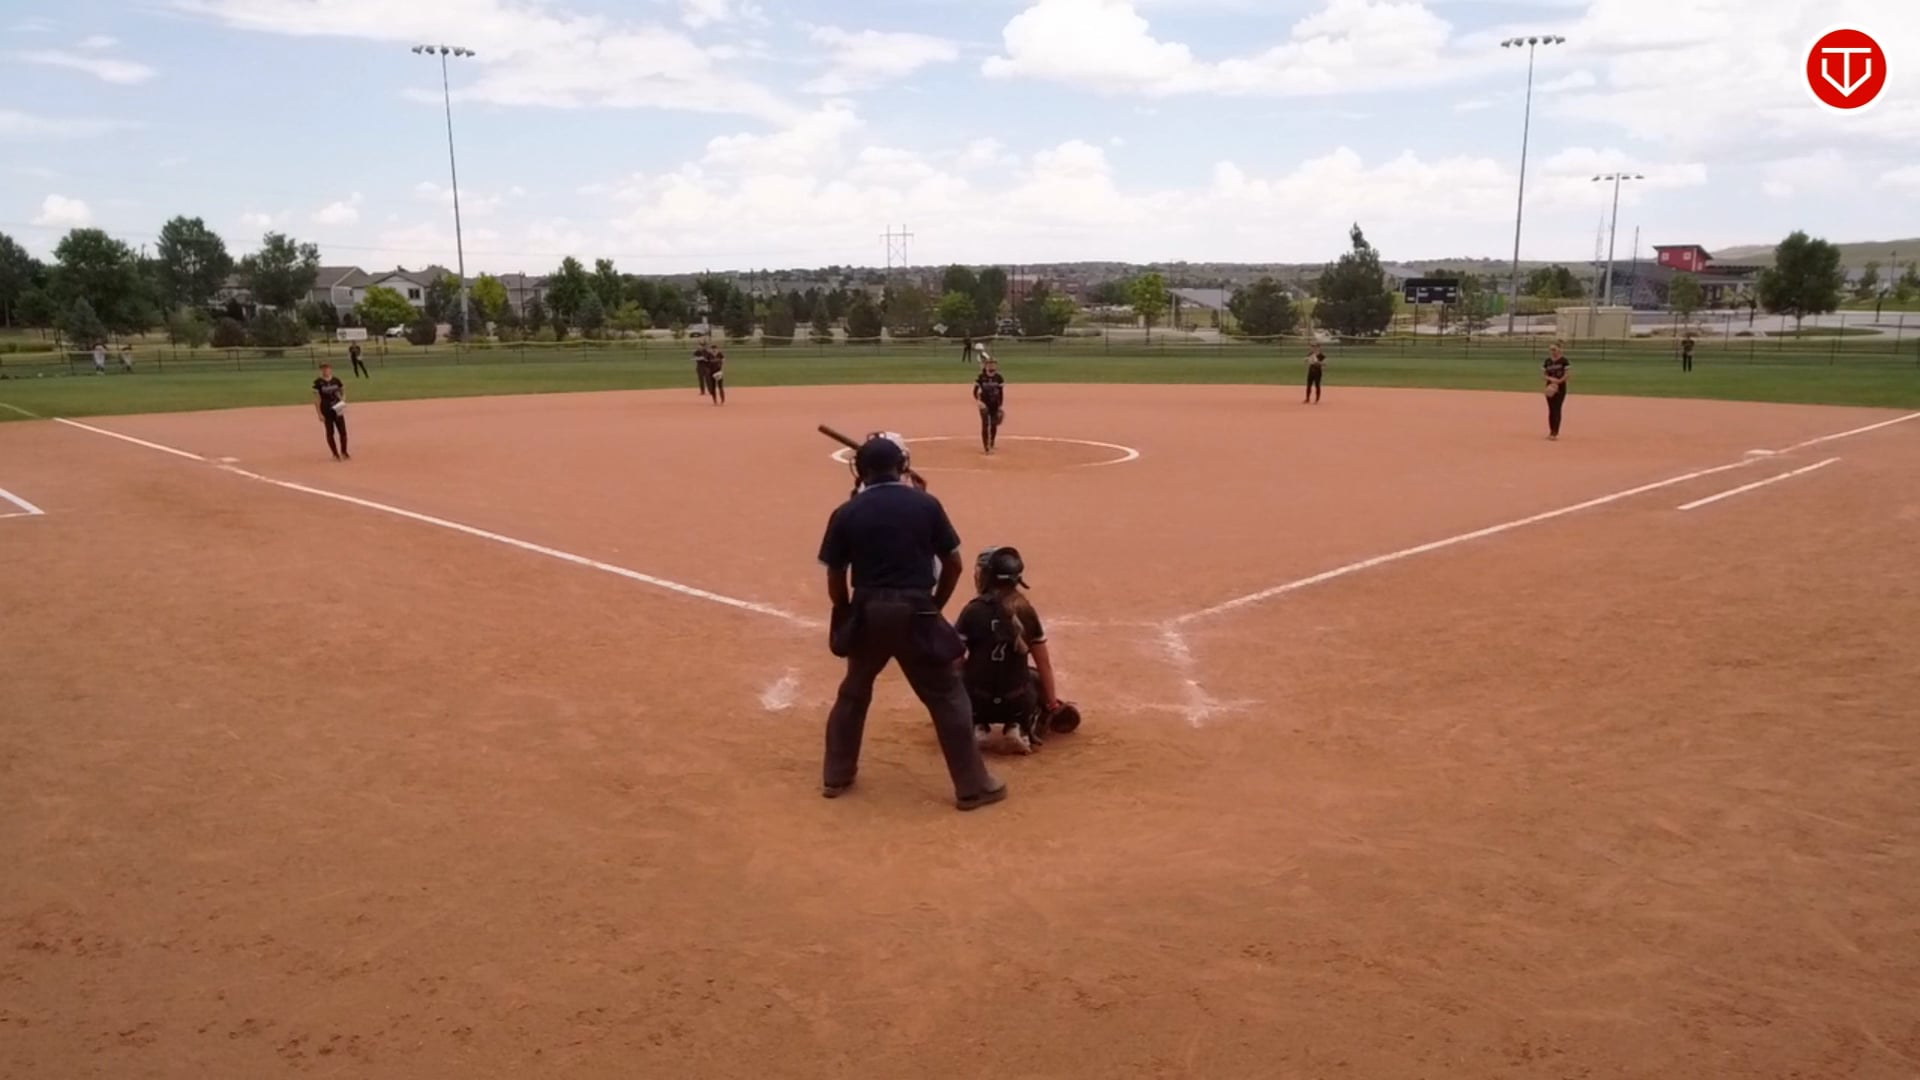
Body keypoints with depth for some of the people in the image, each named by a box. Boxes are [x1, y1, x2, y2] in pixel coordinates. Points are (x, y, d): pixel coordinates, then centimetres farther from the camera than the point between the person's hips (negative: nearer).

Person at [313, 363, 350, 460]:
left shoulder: (336, 380, 3)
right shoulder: (318, 382, -6)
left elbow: (343, 392, 15)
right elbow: (316, 399, -5)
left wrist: (343, 401, -6)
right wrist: (319, 413, -10)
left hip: (337, 409, 3)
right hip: (326, 410, -3)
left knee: (343, 431, 1)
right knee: (330, 432, 3)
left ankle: (344, 452, 18)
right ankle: (335, 454, 13)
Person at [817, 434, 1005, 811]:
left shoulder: (846, 513, -1)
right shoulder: (926, 504, -1)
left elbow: (835, 581, 1)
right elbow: (953, 564, 2)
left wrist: (848, 615, 17)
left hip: (868, 614, 2)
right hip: (915, 613, -2)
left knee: (854, 692, 22)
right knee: (948, 698, 7)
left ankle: (835, 776, 31)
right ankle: (972, 786, 11)